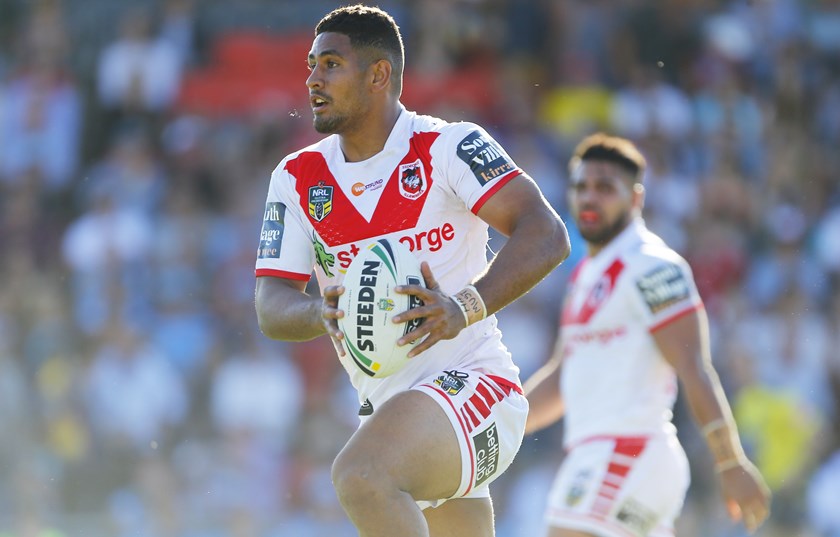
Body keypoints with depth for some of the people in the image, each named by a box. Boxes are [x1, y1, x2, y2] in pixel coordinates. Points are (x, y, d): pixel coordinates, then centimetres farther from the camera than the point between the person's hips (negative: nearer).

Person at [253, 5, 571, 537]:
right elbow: (271, 308, 2)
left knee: (359, 475, -34)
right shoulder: (297, 178, 8)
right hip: (388, 408, 7)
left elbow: (547, 236, -19)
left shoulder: (448, 147, -8)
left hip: (471, 380, -7)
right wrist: (322, 313, -22)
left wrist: (463, 308, -34)